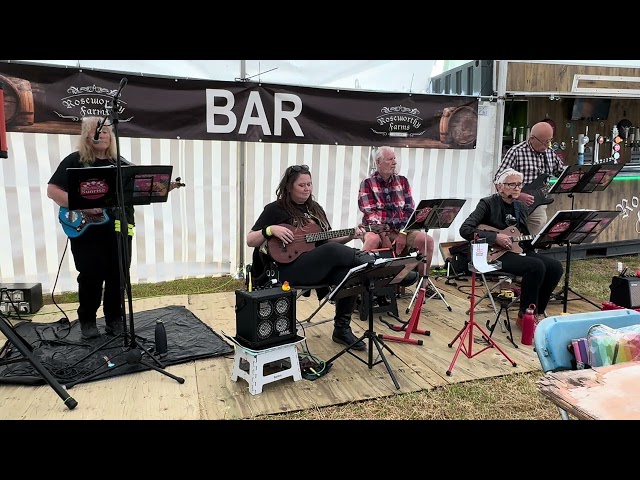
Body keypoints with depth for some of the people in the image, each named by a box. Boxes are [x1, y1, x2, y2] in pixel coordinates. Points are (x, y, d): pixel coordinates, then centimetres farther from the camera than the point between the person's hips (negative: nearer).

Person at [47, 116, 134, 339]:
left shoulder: (122, 163, 11)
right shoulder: (75, 160, 1)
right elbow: (52, 190, -4)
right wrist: (81, 206, -16)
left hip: (119, 228, 3)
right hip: (86, 229, -3)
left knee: (118, 276, 5)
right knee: (91, 276, 0)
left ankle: (115, 319, 21)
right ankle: (87, 320, 19)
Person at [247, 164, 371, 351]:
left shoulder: (315, 208, 18)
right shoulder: (275, 209, 0)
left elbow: (327, 240, 19)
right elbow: (250, 241, -3)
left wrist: (349, 236, 3)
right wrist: (271, 230, -20)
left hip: (321, 267, 6)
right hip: (289, 269, -6)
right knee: (332, 251, -30)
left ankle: (342, 329, -5)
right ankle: (370, 262, -4)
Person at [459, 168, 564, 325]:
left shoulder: (520, 207, 15)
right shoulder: (487, 203, -6)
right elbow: (465, 229, -18)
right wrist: (495, 237, -23)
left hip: (519, 250, 8)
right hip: (495, 254, -7)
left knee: (555, 267, -12)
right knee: (536, 266, -28)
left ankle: (537, 311, 5)